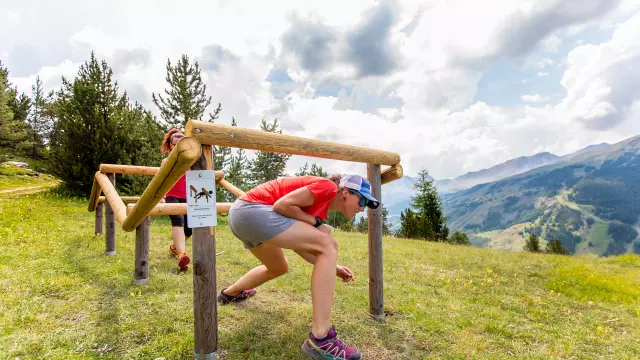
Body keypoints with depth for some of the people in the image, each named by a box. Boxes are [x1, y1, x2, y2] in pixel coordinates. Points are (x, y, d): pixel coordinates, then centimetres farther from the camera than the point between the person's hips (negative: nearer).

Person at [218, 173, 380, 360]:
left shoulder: (321, 207, 19)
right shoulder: (328, 187, -8)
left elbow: (297, 243, 17)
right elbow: (282, 205, -17)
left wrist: (331, 267, 13)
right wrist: (316, 222, -6)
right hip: (252, 209, -11)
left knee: (279, 268, 32)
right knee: (329, 245, -16)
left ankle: (229, 293, 56)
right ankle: (320, 339, -18)